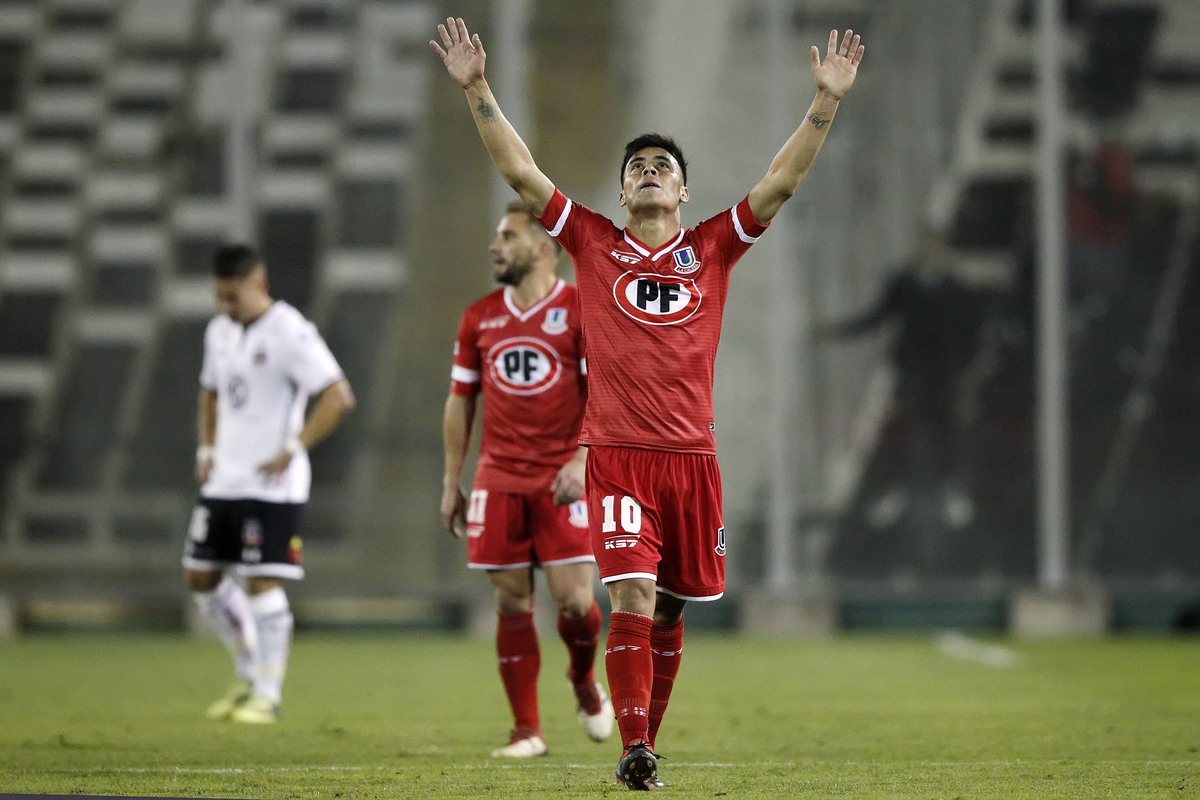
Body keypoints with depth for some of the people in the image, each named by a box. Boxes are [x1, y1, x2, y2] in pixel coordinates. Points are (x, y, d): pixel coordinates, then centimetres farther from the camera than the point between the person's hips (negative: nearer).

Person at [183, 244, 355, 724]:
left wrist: (292, 450, -19)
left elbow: (338, 397, -17)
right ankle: (250, 675, 23)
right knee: (201, 577, 9)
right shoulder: (219, 332, 12)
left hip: (271, 486, -8)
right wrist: (206, 450, 14)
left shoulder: (289, 334, -13)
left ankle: (267, 696, 0)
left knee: (262, 581, -8)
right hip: (223, 482, 8)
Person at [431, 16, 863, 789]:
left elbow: (781, 182, 5)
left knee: (669, 610, 9)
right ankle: (634, 752, -15)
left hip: (691, 454, 2)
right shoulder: (595, 244, 7)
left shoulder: (712, 249, 9)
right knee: (632, 596, -15)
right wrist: (476, 88, 0)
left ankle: (648, 738, 22)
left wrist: (828, 101, -2)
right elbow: (521, 171, 6)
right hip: (616, 454, -2)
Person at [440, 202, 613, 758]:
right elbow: (460, 400, 15)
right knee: (512, 602, 1)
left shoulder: (581, 311, -3)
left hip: (563, 480, -3)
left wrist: (582, 460, -19)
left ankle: (584, 680, 22)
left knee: (574, 598, -10)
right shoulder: (480, 318, 10)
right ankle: (526, 730, 7)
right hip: (499, 478, 3)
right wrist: (452, 481, 12)